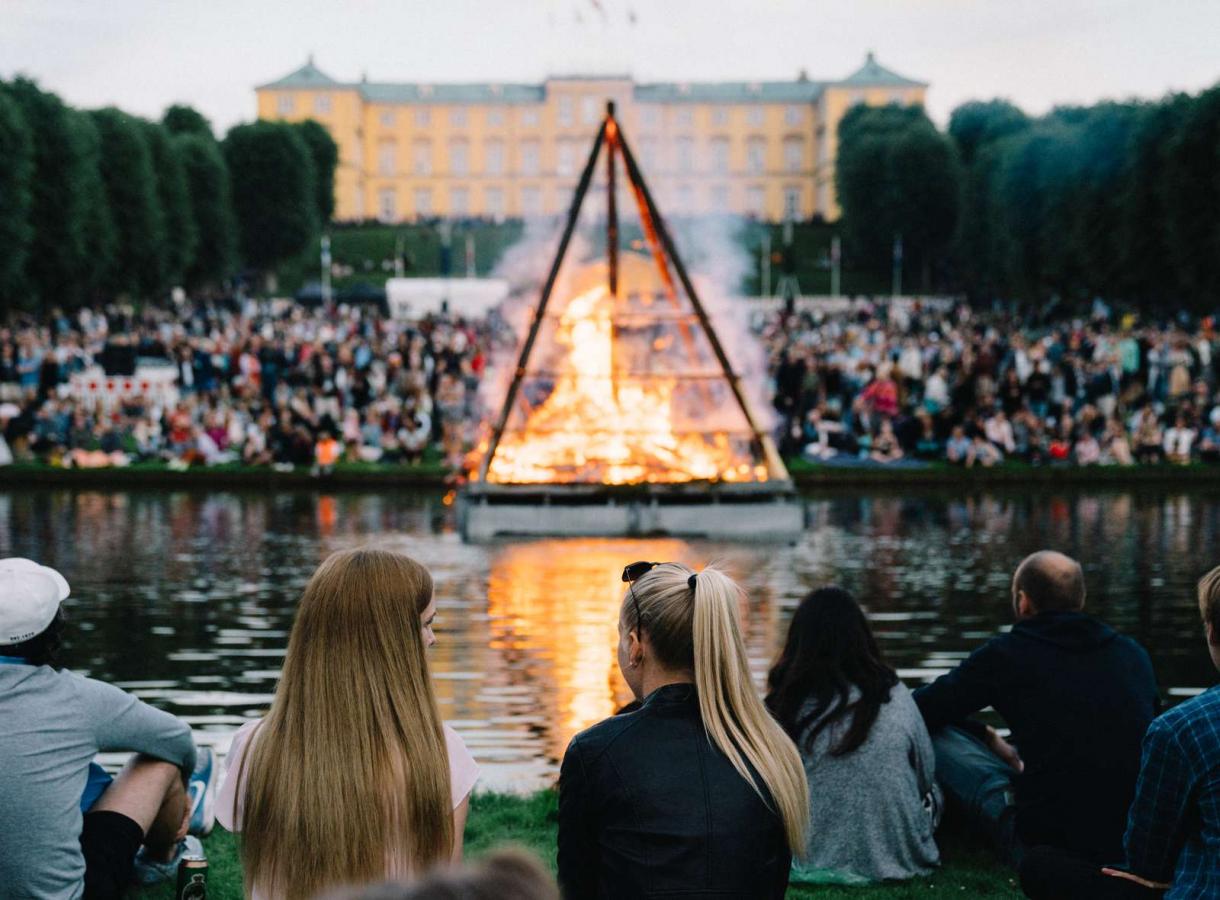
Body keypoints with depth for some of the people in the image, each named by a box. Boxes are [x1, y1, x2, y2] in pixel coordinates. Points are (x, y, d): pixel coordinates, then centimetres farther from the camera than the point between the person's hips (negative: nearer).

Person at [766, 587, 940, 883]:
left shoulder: (782, 707, -12)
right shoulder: (895, 697, -8)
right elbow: (926, 775, 5)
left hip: (813, 860, 0)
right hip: (899, 856, 0)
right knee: (932, 791, 30)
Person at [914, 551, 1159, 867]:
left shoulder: (1007, 654, -2)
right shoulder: (1134, 654, 10)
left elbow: (918, 712, 9)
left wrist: (986, 736, 28)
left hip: (1049, 841, -5)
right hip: (1138, 840, 5)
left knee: (933, 734, 9)